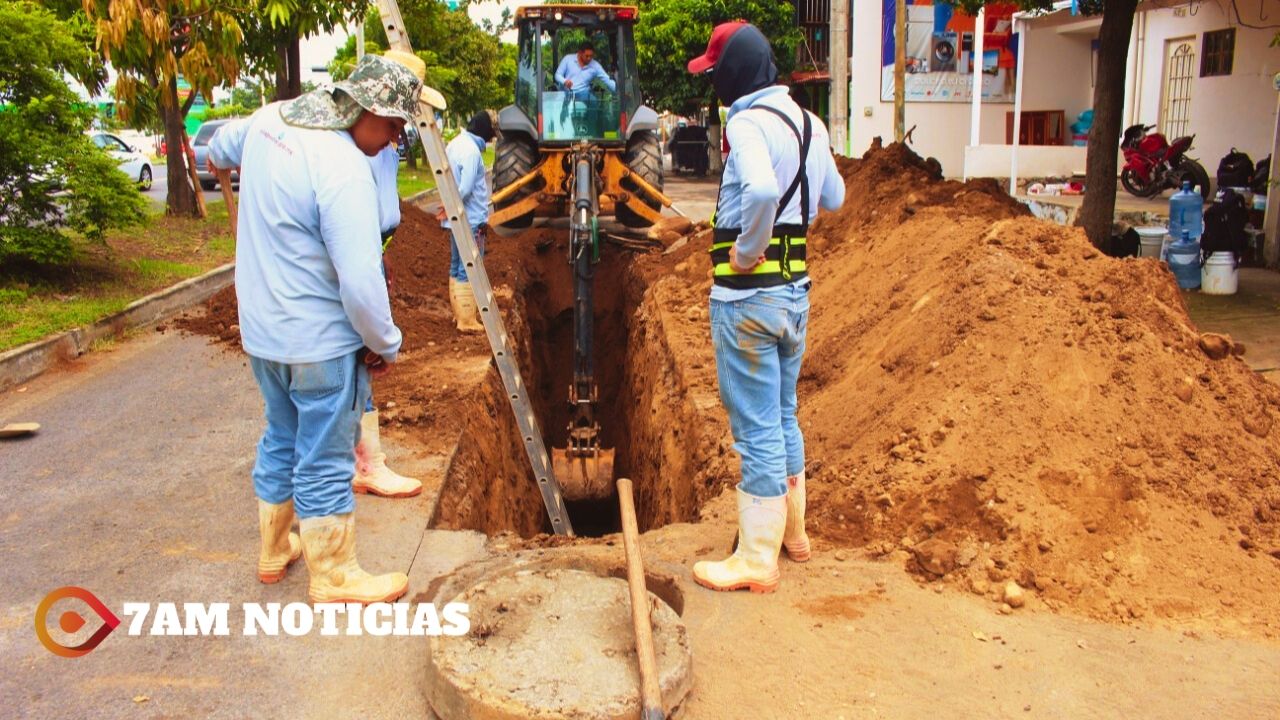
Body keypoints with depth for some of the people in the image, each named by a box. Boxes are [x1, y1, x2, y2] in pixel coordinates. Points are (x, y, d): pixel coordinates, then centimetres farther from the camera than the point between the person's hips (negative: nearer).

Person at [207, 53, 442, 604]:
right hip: (319, 341, -8)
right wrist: (386, 345, -13)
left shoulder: (269, 119, 1)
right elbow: (361, 284, -28)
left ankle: (275, 549, 42)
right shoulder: (344, 170, -26)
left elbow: (219, 148, 25)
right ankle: (333, 577, 23)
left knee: (281, 440, 24)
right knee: (324, 461, 6)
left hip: (260, 331, 9)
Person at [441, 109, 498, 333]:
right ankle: (467, 321, 1)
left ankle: (459, 312, 27)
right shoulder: (471, 150, -19)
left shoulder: (454, 144, 11)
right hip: (470, 221, -10)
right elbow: (465, 190, -23)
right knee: (469, 271, -4)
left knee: (456, 267, 16)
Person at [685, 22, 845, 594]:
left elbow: (761, 189, -36)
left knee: (756, 427, -1)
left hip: (748, 294, -9)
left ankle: (757, 560, 10)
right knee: (783, 417, 20)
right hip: (796, 289, 9)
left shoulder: (748, 122, -16)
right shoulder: (810, 124, 10)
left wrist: (748, 248, -21)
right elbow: (834, 198, 22)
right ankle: (792, 531, 35)